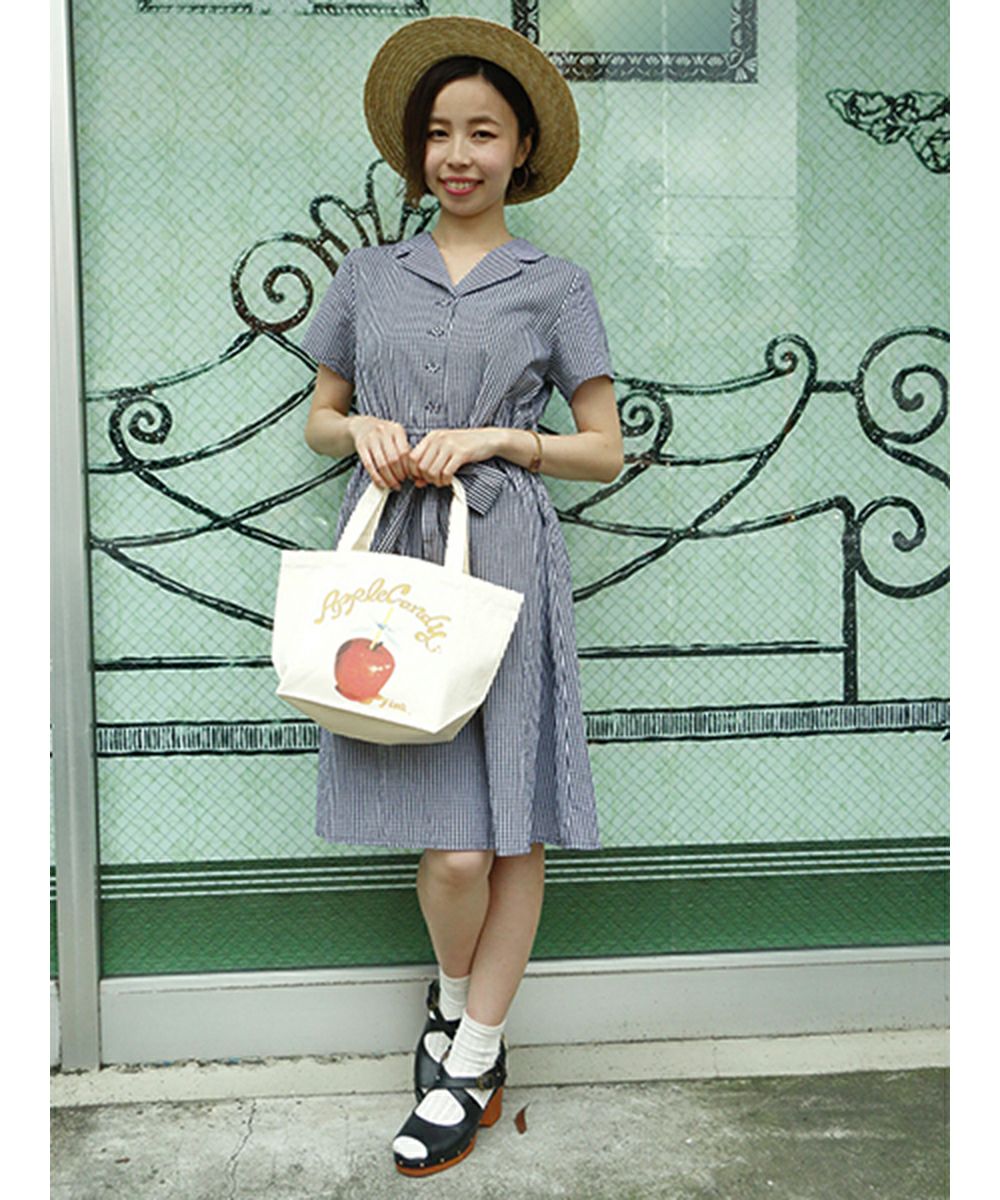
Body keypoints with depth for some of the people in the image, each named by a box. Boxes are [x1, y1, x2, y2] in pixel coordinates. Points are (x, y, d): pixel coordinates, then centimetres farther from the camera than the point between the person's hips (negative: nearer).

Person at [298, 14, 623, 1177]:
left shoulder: (555, 285, 7)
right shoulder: (367, 274, 13)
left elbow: (605, 449, 7)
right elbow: (319, 417, 20)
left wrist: (493, 437, -7)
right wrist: (363, 428, -2)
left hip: (504, 559, -1)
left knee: (507, 833, 1)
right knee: (451, 844, -4)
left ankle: (470, 1060, 19)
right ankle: (456, 996, 27)